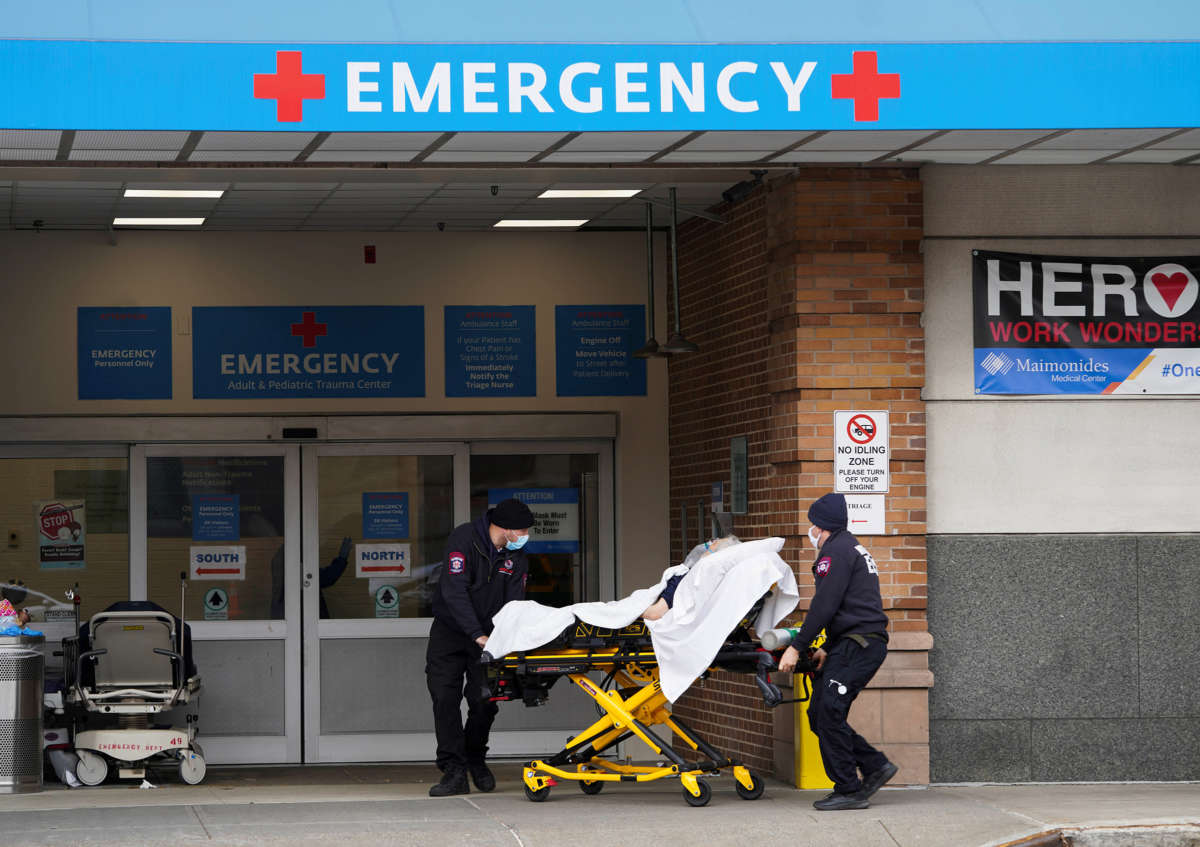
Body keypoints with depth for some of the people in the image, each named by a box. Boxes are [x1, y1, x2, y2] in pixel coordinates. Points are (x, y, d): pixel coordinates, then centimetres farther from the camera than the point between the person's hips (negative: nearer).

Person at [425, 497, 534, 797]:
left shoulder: (516, 556, -3)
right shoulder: (464, 539, -19)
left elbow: (515, 603, -6)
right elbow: (454, 590, -27)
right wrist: (477, 635, -35)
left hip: (487, 634, 3)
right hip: (450, 629, -3)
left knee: (484, 701, -4)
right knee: (445, 697, -13)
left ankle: (476, 760, 20)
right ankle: (455, 771, -13)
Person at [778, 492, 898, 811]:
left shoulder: (836, 551, -8)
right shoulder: (852, 549, 26)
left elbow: (825, 605, -15)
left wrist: (797, 647, -13)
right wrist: (827, 648, 22)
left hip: (859, 645, -10)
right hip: (856, 644, 10)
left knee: (829, 714, -12)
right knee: (819, 715, 8)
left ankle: (849, 791, -11)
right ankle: (875, 766, 9)